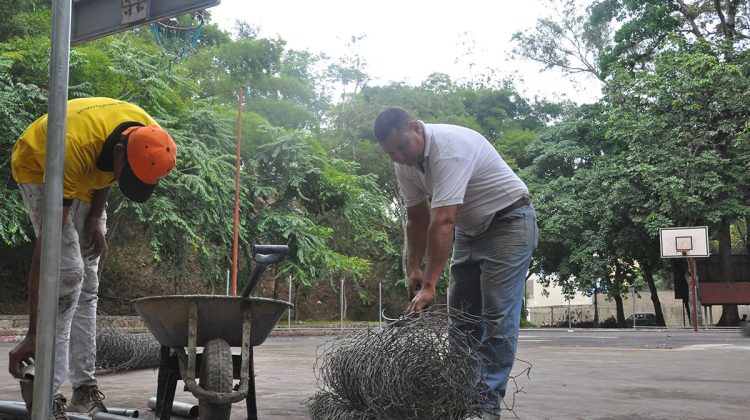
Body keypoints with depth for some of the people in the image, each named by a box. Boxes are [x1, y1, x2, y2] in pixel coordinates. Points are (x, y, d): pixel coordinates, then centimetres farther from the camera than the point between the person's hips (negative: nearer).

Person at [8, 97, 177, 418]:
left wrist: (95, 218, -6)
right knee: (66, 272, -20)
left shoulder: (149, 136, -28)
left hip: (88, 177, 6)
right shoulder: (76, 148, -44)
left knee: (86, 282, 3)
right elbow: (47, 246, -43)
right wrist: (33, 334, -42)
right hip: (39, 168, -6)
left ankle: (85, 388, 8)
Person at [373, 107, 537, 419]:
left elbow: (442, 223, -37)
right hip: (470, 227, 9)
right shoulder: (404, 165, -5)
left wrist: (429, 285, -38)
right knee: (461, 314, 7)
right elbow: (417, 219, 5)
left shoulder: (449, 147, -32)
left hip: (508, 220, -8)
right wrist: (413, 269, -1)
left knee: (497, 315, -11)